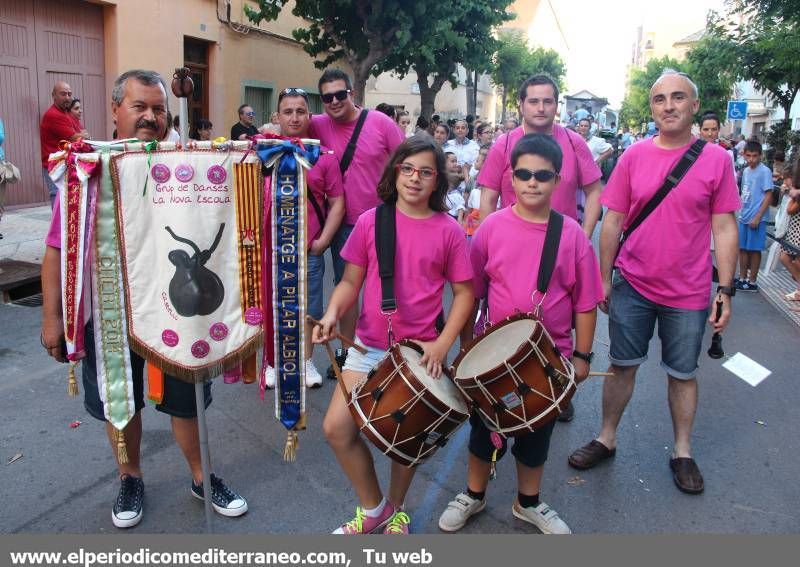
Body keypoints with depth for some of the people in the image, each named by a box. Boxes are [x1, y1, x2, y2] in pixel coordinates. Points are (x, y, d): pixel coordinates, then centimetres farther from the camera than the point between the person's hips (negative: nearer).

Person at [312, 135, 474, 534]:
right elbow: (351, 281, 3)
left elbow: (464, 293, -1)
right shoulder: (370, 221, -2)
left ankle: (395, 509, 38)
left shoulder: (448, 231, -5)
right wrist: (332, 314, -16)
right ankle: (372, 508, 21)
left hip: (420, 351, -1)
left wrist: (442, 344, -11)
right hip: (369, 346, 2)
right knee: (337, 428, -4)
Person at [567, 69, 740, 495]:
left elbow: (724, 228, -3)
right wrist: (604, 278, 1)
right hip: (632, 287, 1)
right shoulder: (634, 156, -2)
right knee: (621, 364, 12)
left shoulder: (716, 160, -4)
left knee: (683, 373, 14)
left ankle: (682, 451, 32)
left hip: (688, 293, 0)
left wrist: (726, 290, -6)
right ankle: (606, 439, 29)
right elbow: (613, 221, 1)